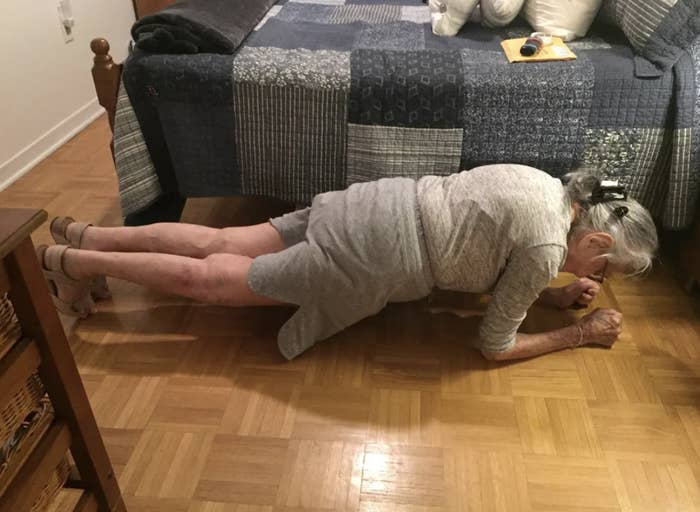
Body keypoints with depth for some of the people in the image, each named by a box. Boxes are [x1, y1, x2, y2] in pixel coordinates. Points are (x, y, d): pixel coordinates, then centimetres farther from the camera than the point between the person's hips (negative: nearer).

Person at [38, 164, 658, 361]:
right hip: (371, 260, -8)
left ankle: (85, 235, 28)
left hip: (376, 204, 8)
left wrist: (558, 294, 14)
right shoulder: (548, 248, -15)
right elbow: (494, 345, -4)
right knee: (208, 279, 7)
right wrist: (580, 334, 6)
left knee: (219, 246, 17)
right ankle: (72, 261, 20)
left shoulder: (548, 185, 10)